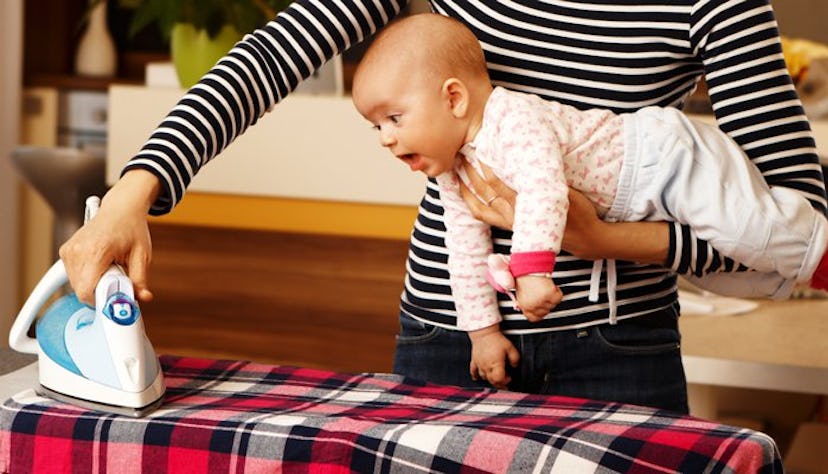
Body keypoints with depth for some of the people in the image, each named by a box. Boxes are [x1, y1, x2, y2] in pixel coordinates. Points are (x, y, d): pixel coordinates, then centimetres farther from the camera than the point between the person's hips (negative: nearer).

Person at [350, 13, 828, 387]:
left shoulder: (515, 121, -34)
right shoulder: (453, 173, -2)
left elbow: (544, 191, -50)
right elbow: (466, 250, 6)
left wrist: (533, 270, -56)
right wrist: (482, 328, 6)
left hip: (660, 154, -10)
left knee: (748, 230, -20)